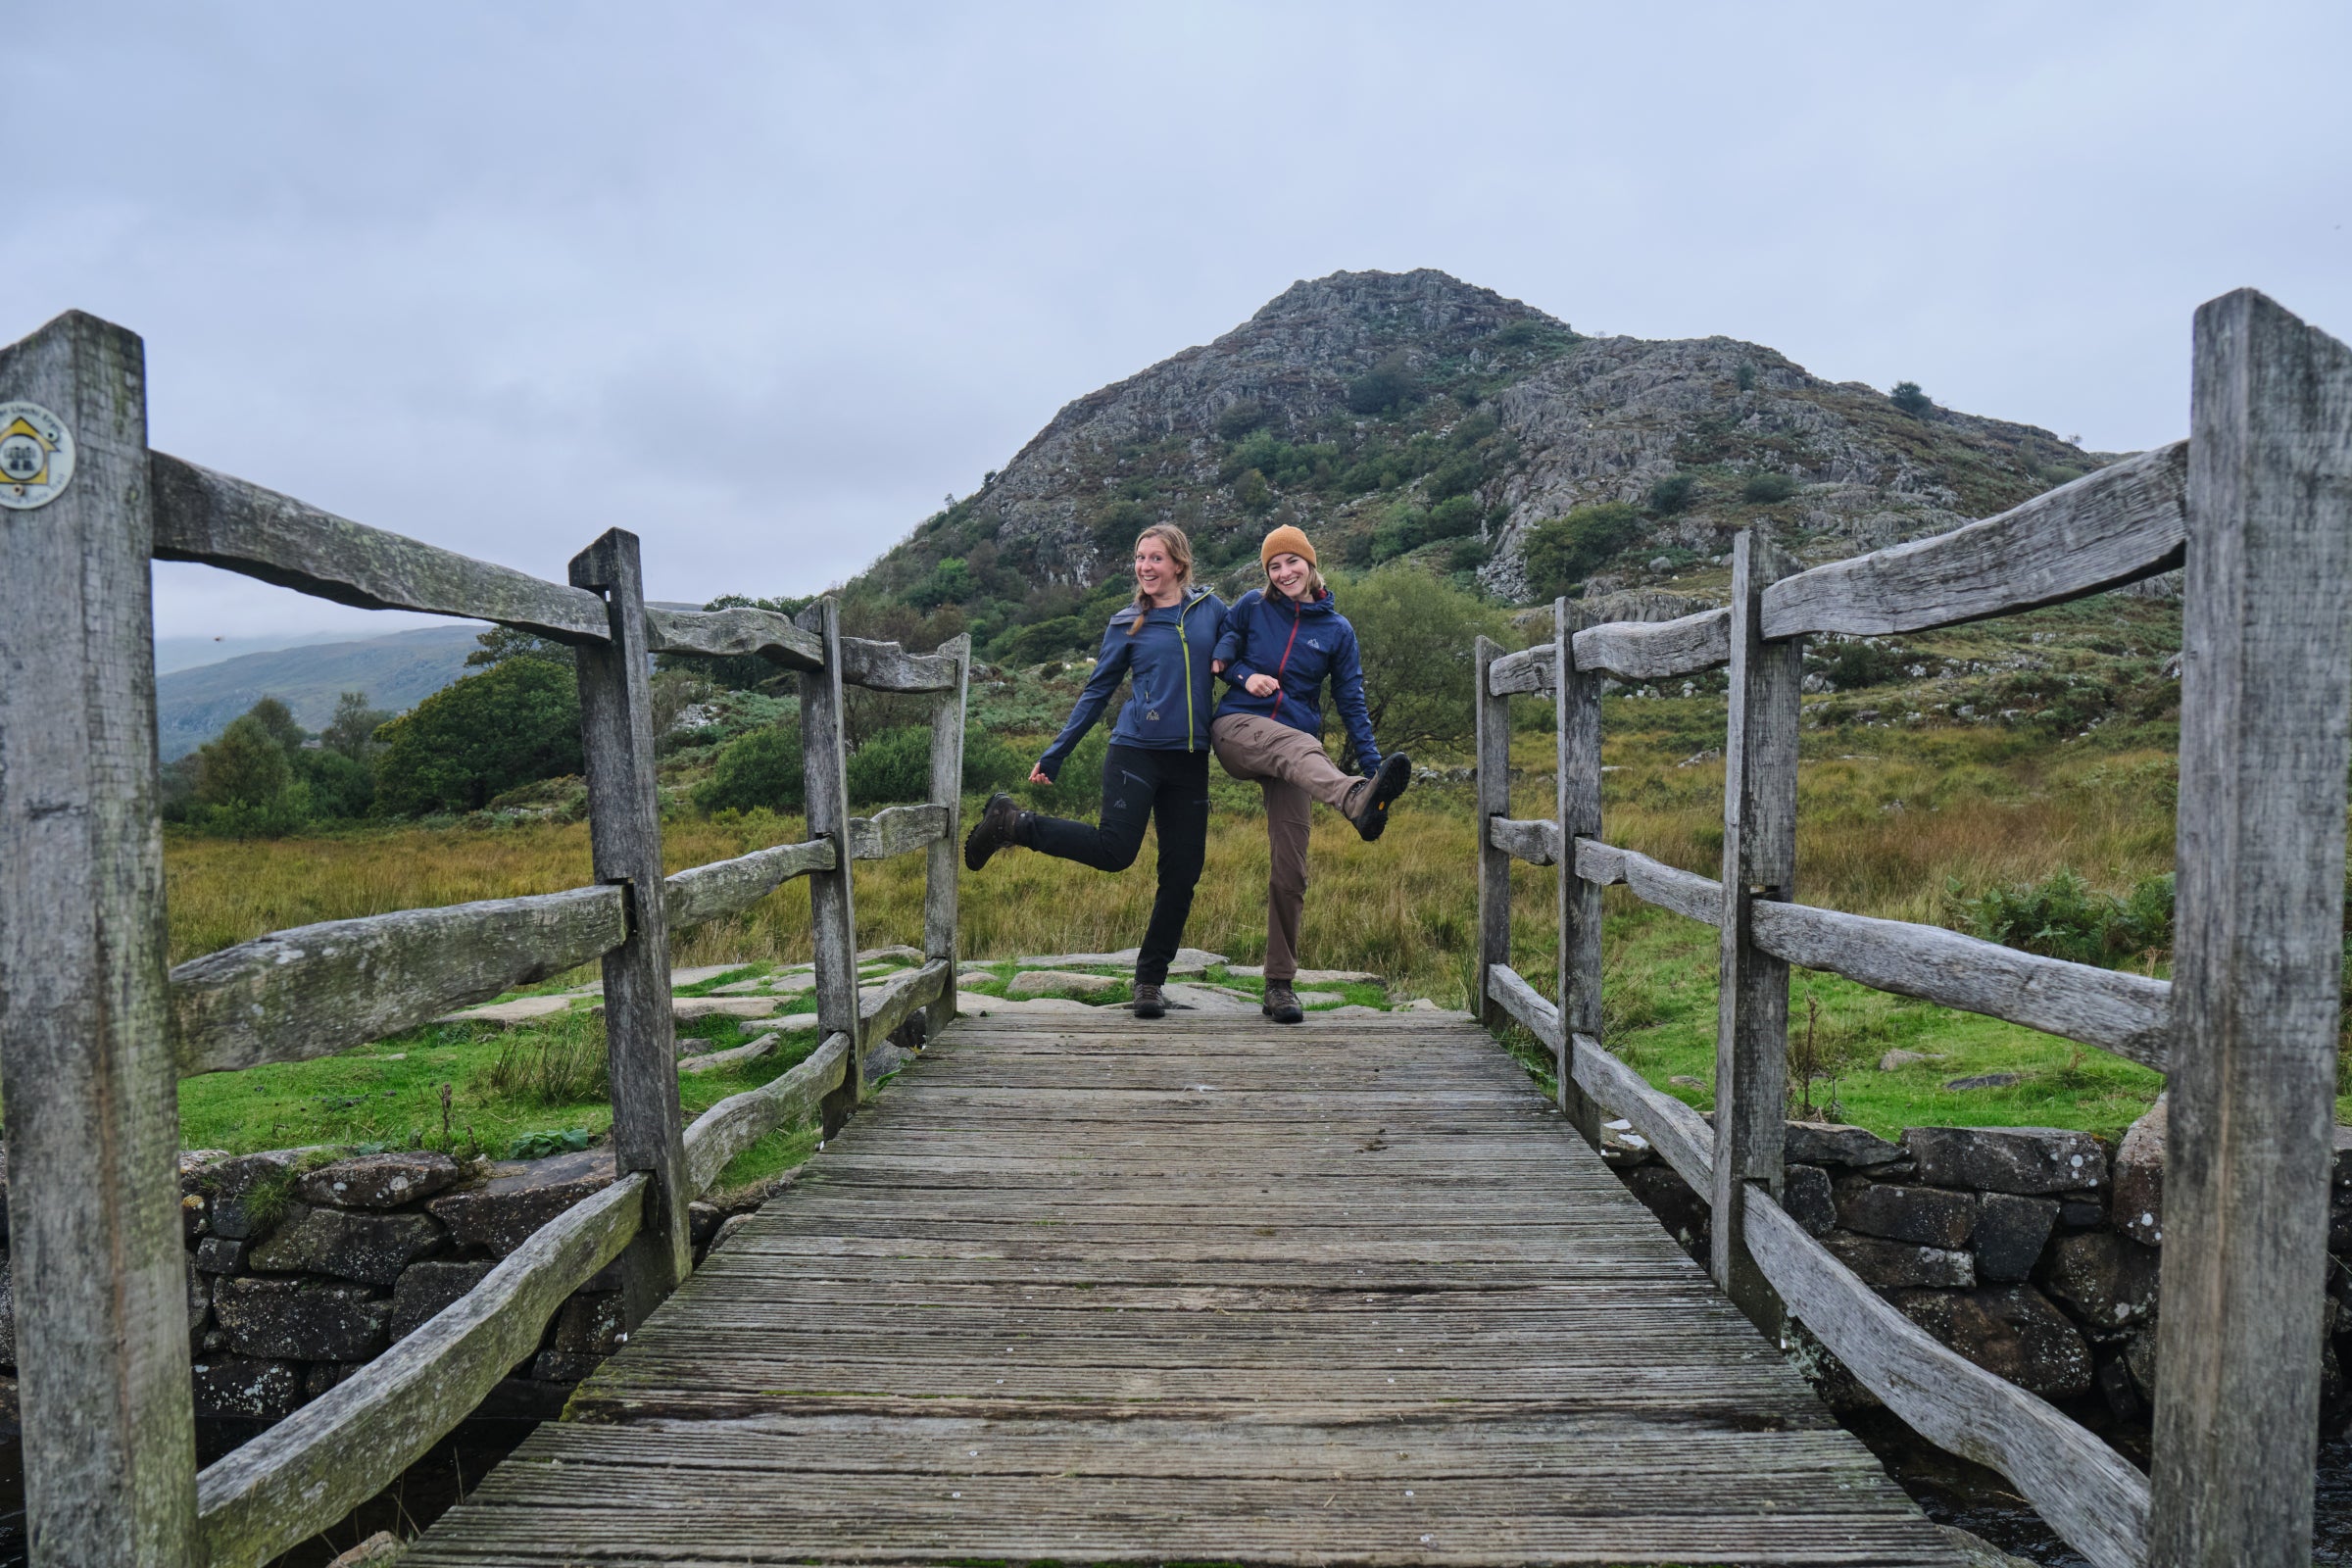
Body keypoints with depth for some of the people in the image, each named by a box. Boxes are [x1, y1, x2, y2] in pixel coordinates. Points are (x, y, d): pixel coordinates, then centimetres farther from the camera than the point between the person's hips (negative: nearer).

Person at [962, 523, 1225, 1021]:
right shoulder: (1127, 624, 5)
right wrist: (1054, 756, 8)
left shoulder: (1211, 609, 8)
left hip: (1191, 760, 3)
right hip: (1137, 749, -3)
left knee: (1182, 872, 1)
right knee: (1114, 850, -19)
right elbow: (1096, 692, 8)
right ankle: (1012, 822, 3)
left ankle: (1150, 979, 14)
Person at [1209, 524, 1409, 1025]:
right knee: (1300, 745, -38)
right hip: (1237, 727, -2)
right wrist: (1243, 675, -8)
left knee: (1289, 869, -5)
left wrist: (1372, 762, 0)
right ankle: (1358, 802, -72)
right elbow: (1220, 653, 15)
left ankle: (1279, 985, 4)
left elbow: (1350, 700, 10)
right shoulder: (1251, 606, 8)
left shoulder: (1337, 629, 10)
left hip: (1294, 748, 2)